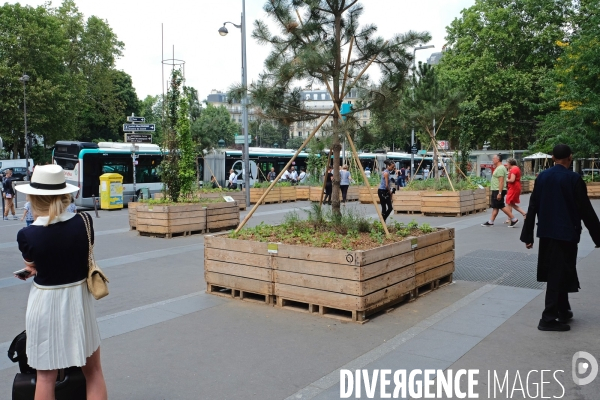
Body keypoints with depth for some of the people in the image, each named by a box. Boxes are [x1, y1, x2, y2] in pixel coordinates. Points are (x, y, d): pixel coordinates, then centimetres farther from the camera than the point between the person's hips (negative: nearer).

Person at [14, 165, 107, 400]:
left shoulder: (26, 235, -17)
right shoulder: (84, 222, -12)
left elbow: (32, 266, 2)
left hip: (45, 304, -2)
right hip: (79, 300, 2)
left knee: (45, 376, 15)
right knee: (93, 370, 17)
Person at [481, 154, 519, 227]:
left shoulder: (500, 168, -17)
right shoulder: (499, 168, 16)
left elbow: (501, 182, -23)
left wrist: (499, 193, -26)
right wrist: (493, 191, 23)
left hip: (498, 191, -10)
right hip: (496, 191, 10)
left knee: (501, 206, -7)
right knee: (495, 207, 11)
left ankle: (514, 219, -1)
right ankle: (491, 222, 14)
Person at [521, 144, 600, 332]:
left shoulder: (542, 177, 2)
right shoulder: (573, 178, -12)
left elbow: (532, 207, 3)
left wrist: (528, 235, 8)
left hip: (546, 232, 6)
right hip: (565, 232, -5)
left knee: (555, 273, 18)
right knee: (559, 274, -1)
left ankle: (563, 311, 31)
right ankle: (549, 318, 0)